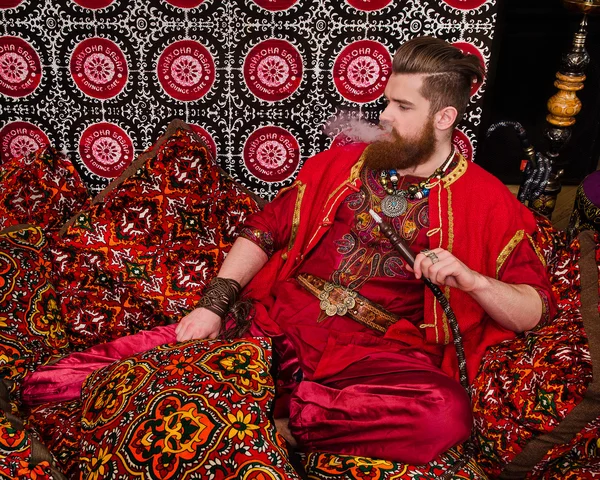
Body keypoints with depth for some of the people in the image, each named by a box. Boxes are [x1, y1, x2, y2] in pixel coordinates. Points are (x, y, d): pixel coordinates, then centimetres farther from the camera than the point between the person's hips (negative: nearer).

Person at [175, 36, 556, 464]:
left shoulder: (484, 200, 7)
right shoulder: (341, 163, 16)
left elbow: (535, 310, 6)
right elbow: (264, 231, 14)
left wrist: (471, 280, -15)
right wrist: (215, 304, -1)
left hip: (376, 357, -1)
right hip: (279, 330, 2)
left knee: (446, 414, -36)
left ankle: (283, 421, -17)